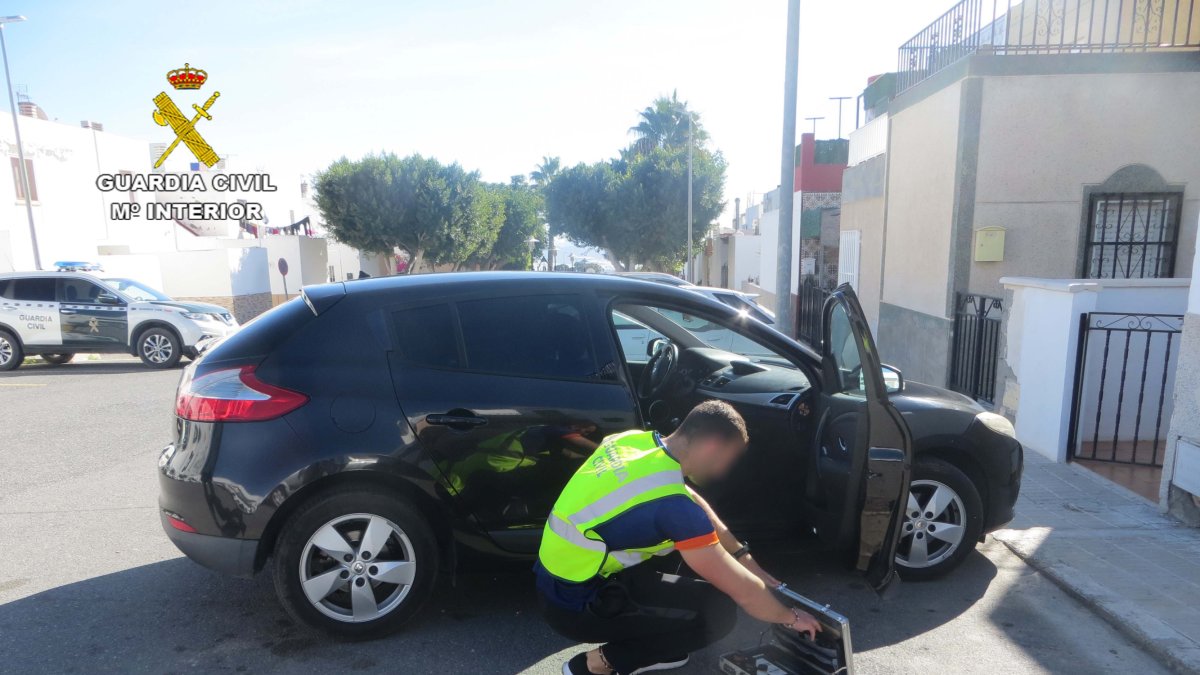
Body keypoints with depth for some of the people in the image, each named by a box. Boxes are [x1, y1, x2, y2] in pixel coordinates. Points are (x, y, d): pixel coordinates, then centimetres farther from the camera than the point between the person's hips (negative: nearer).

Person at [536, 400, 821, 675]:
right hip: (576, 605, -8)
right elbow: (744, 592, -15)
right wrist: (791, 617, 4)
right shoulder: (672, 504, -27)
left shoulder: (634, 440, -4)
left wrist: (744, 557, 13)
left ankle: (648, 649, 20)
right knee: (719, 611, -5)